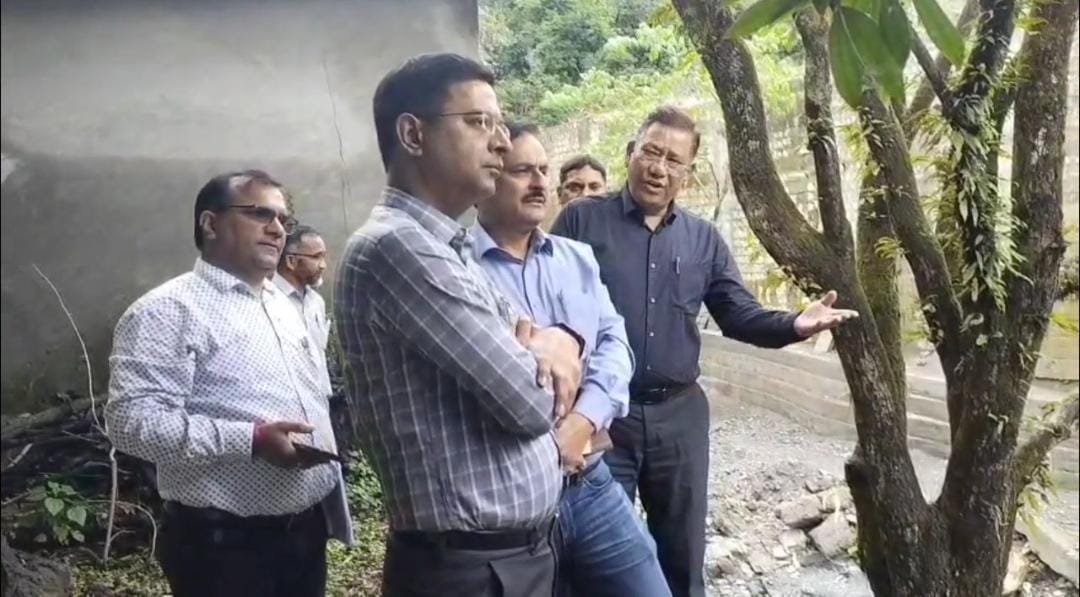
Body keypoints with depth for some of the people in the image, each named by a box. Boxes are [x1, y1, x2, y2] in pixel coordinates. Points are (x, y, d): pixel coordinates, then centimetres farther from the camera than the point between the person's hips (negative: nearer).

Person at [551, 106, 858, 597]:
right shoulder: (581, 220, -4)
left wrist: (794, 325, -11)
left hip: (679, 414, 4)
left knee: (682, 555, 18)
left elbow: (739, 314, 8)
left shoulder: (704, 239, 8)